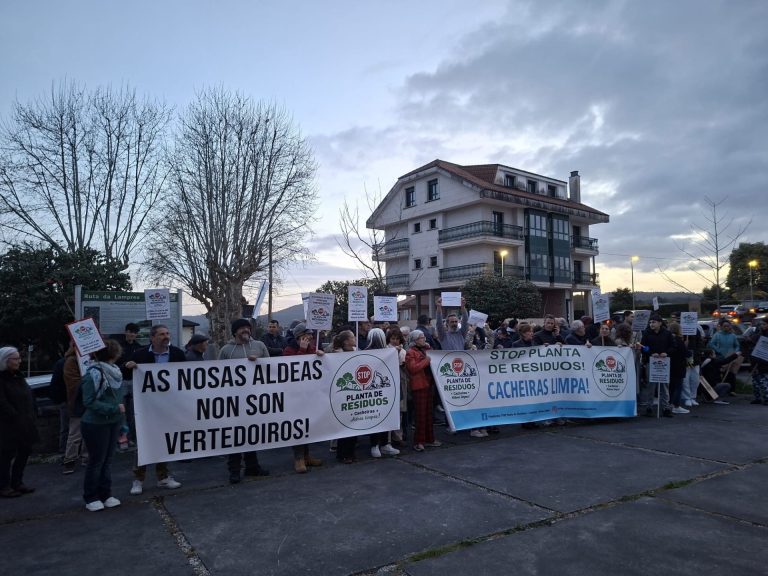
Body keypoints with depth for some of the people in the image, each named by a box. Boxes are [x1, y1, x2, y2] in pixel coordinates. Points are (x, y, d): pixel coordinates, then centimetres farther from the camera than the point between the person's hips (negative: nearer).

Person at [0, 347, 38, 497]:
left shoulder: (18, 377, 13)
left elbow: (29, 398, 15)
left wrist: (31, 416, 7)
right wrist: (16, 417, -17)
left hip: (25, 424, 8)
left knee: (25, 451, 13)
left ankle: (17, 482, 25)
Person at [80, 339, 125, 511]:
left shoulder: (115, 371, 4)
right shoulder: (93, 374, -17)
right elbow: (89, 401, -19)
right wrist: (114, 408, -20)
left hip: (113, 422, 6)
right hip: (96, 424, -6)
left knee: (108, 459, 13)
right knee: (96, 461, 5)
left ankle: (105, 494, 24)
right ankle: (91, 498, 20)